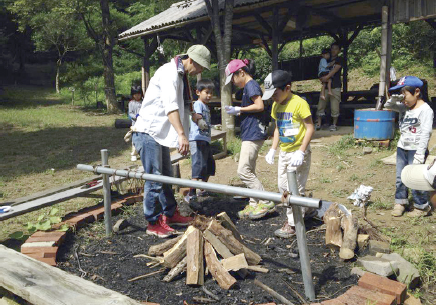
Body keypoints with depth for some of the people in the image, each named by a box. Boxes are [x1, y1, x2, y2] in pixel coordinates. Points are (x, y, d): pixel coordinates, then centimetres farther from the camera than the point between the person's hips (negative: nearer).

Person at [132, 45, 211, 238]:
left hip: (160, 133, 10)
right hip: (148, 132, -10)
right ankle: (153, 223, 4)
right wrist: (182, 134, -39)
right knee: (154, 178, -6)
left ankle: (170, 214, 29)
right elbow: (170, 106, -30)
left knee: (165, 176, 16)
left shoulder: (180, 75, 14)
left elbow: (179, 106, 22)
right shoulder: (169, 72, -17)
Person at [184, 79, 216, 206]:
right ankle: (191, 195, -13)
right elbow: (195, 115, -32)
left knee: (210, 165, 19)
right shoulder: (198, 104, -10)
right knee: (199, 166, -15)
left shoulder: (206, 106, 20)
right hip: (197, 140, -10)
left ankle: (203, 190, 34)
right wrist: (199, 120, -47)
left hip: (205, 140, 10)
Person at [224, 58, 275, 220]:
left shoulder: (251, 85, -10)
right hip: (250, 134, 11)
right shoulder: (248, 87, 19)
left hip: (253, 134, -11)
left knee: (243, 170, -11)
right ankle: (254, 205, 20)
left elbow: (259, 105, -22)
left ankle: (266, 202, -4)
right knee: (249, 171, 13)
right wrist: (237, 111, 11)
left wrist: (239, 109, -14)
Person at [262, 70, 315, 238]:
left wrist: (300, 152, -22)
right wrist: (273, 149, 8)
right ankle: (304, 210, 35)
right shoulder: (276, 106, 6)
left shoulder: (299, 103, -17)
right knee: (283, 186, 15)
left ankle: (292, 224, 11)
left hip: (298, 152, -8)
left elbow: (310, 128, -17)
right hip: (284, 152, 8)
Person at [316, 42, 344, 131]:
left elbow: (335, 69, -11)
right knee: (321, 105, -1)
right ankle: (318, 123, 5)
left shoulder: (339, 60, 4)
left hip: (335, 86, -4)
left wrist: (326, 77, -23)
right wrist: (321, 78, -1)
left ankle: (334, 124, 8)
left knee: (334, 107, -4)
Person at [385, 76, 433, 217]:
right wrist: (394, 98, -5)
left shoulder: (425, 110, -15)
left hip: (415, 150, -7)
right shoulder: (404, 107, 8)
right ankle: (400, 202, 25)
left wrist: (420, 153, -24)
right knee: (400, 178, 13)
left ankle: (422, 206, 13)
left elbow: (426, 133, -19)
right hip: (402, 148, 8)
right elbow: (388, 106, 18)